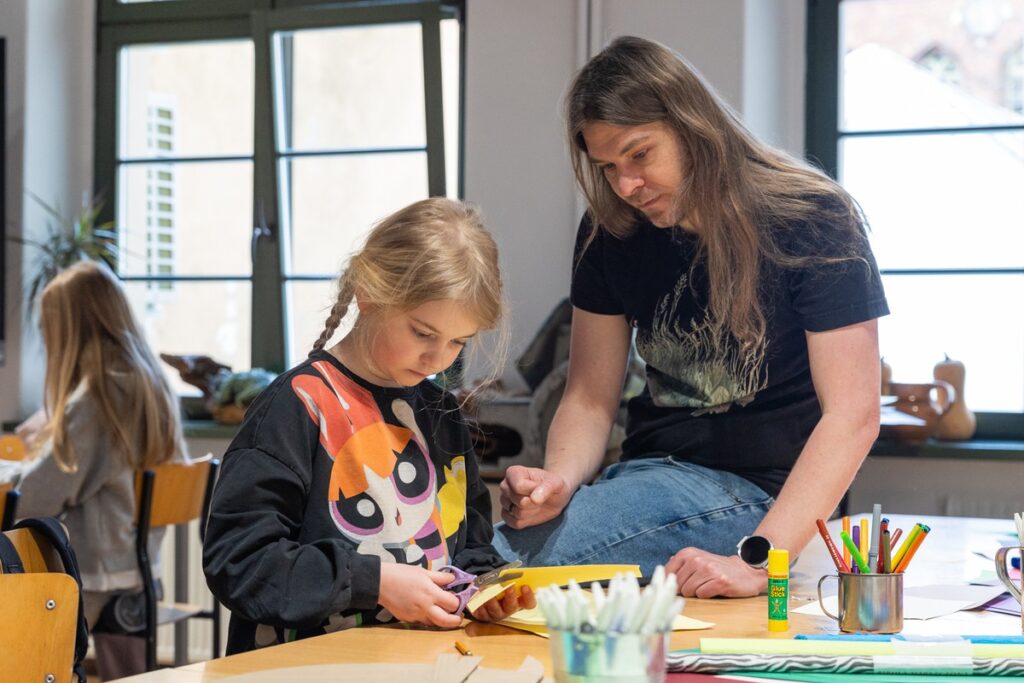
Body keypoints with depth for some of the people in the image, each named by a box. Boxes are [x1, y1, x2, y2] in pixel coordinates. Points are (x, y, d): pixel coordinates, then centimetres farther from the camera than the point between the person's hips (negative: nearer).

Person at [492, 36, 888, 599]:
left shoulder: (812, 222, -13)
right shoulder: (611, 232, 4)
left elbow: (852, 416, -18)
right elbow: (589, 398, 8)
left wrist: (759, 563, -28)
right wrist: (558, 480, -16)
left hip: (757, 490, -5)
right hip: (652, 471, 5)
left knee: (518, 554, -27)